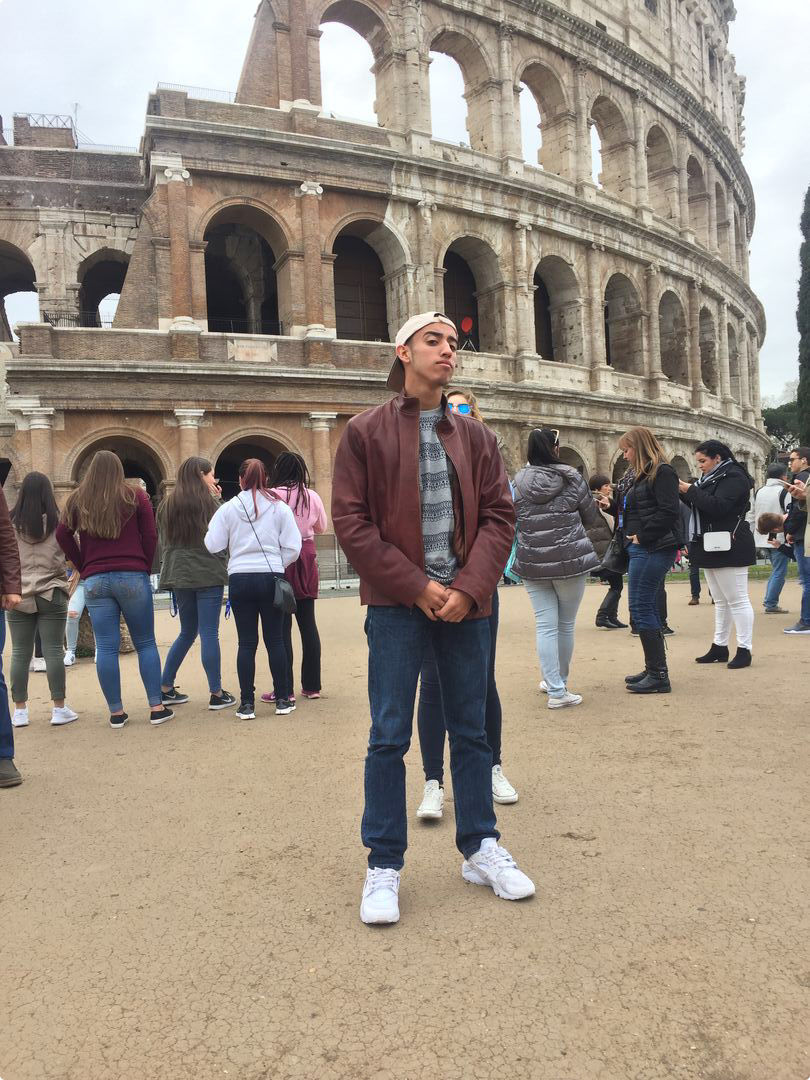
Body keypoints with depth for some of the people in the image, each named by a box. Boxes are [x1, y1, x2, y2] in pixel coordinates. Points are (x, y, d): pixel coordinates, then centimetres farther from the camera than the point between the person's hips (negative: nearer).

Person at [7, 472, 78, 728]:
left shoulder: (11, 523, 0)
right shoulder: (58, 522, -5)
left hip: (18, 595, 2)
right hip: (51, 594, -2)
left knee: (20, 653, 8)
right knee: (53, 651, 2)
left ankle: (19, 710, 13)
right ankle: (59, 709, 6)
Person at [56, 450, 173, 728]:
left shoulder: (77, 500, 8)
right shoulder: (135, 496, 2)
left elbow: (63, 535, 5)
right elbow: (150, 535, -2)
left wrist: (83, 567, 11)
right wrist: (145, 568, 7)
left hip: (95, 580, 2)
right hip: (132, 577, -2)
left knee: (106, 648, 5)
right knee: (145, 643, 6)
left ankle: (116, 712, 9)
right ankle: (156, 708, 7)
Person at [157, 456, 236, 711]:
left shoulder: (166, 506, 10)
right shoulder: (209, 503, -8)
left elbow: (163, 540, 15)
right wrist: (218, 499, 3)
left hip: (179, 575, 6)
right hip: (208, 575, -6)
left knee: (187, 632, 18)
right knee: (209, 634, -3)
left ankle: (165, 688, 19)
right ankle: (216, 694, 1)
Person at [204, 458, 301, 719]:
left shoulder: (228, 509, 0)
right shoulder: (279, 508, 0)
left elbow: (212, 546, -1)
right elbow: (293, 547, -3)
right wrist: (275, 566, 11)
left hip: (239, 579, 0)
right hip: (271, 579, 0)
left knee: (246, 642, 6)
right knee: (275, 640, 8)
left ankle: (246, 703, 8)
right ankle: (283, 699, 13)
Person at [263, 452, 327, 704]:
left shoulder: (272, 495, -12)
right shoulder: (312, 496, 2)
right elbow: (322, 527, 16)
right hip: (306, 559, 4)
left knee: (282, 625, 0)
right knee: (308, 622, 10)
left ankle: (285, 689, 2)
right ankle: (311, 685, 16)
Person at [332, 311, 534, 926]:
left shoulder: (474, 436, 11)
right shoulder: (365, 433, 0)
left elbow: (499, 515, 5)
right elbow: (352, 522, -6)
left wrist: (469, 587, -10)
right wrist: (417, 586, -12)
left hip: (466, 601, 4)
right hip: (397, 603, -3)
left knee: (471, 730, 12)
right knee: (390, 736, 1)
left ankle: (481, 848, 28)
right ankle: (384, 865, 16)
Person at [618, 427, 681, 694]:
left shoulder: (662, 472, -9)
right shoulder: (642, 475, 21)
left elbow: (669, 512, -19)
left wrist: (641, 537, -17)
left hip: (652, 550, -10)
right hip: (641, 551, 10)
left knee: (641, 609, -10)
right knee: (648, 609, 12)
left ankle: (658, 676, -5)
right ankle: (654, 670, 20)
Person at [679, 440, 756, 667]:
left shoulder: (733, 477, -11)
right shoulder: (710, 479, 18)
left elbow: (717, 506, -25)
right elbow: (700, 506, 15)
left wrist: (691, 490, -16)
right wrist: (684, 493, 0)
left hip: (729, 549, -10)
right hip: (712, 549, 10)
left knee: (737, 600, -5)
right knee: (720, 601, 13)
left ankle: (744, 650, -1)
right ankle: (719, 647, 18)